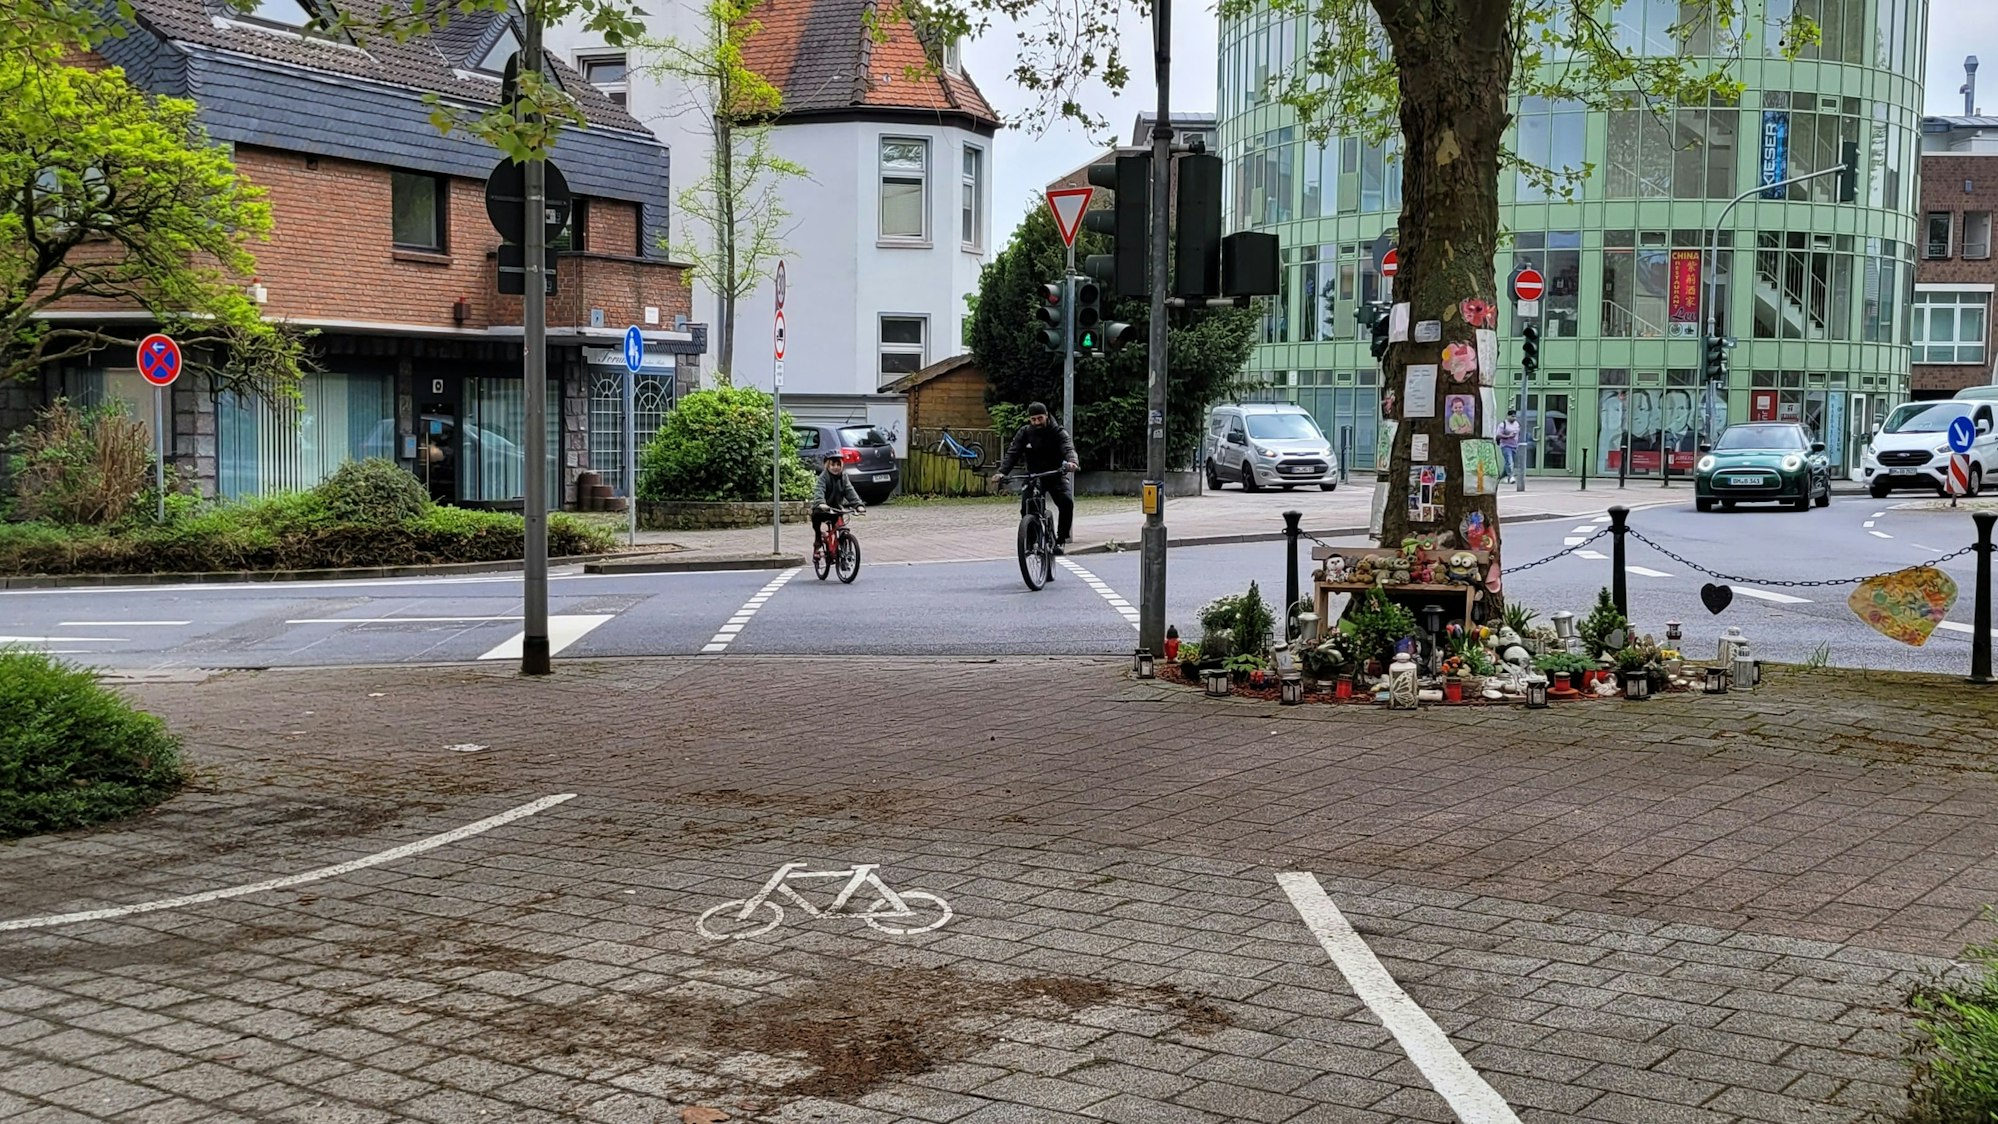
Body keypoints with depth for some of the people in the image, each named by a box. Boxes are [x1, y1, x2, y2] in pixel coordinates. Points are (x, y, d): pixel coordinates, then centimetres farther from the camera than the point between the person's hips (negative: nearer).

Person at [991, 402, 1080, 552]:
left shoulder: (1058, 432, -7)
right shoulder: (1025, 433, -1)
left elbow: (1068, 448, -25)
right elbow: (1012, 452, -11)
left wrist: (1072, 461, -49)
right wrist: (1002, 471, -29)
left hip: (1055, 475, -1)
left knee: (1067, 502, -27)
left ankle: (1060, 539, -12)